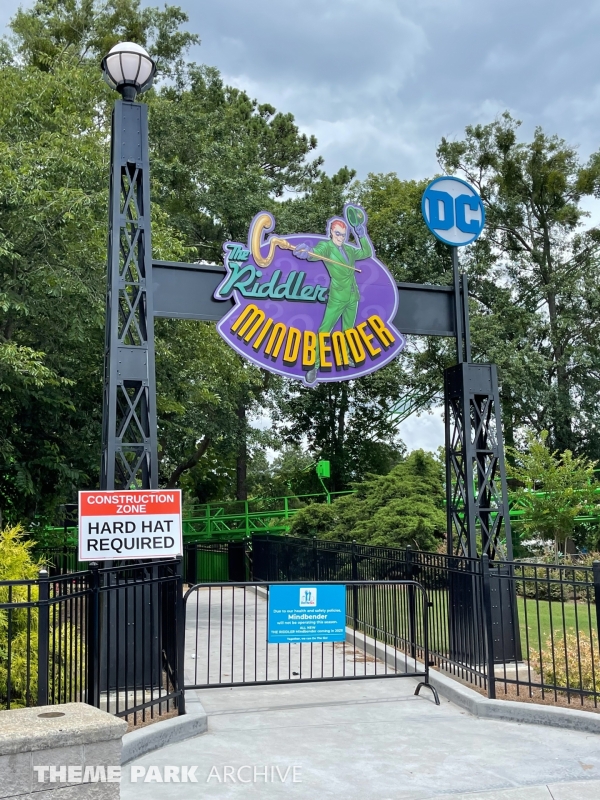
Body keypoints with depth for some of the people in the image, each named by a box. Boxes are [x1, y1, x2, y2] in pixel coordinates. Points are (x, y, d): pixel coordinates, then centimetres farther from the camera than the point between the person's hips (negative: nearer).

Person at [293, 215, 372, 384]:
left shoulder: (349, 249, 7)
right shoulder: (326, 246, -12)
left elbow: (367, 253, 14)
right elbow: (317, 252, -34)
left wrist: (362, 236, -3)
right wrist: (308, 252, -59)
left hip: (353, 296, 6)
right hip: (337, 297, -6)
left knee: (348, 329, 16)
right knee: (324, 330, -8)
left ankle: (346, 355, 33)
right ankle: (314, 365, -4)